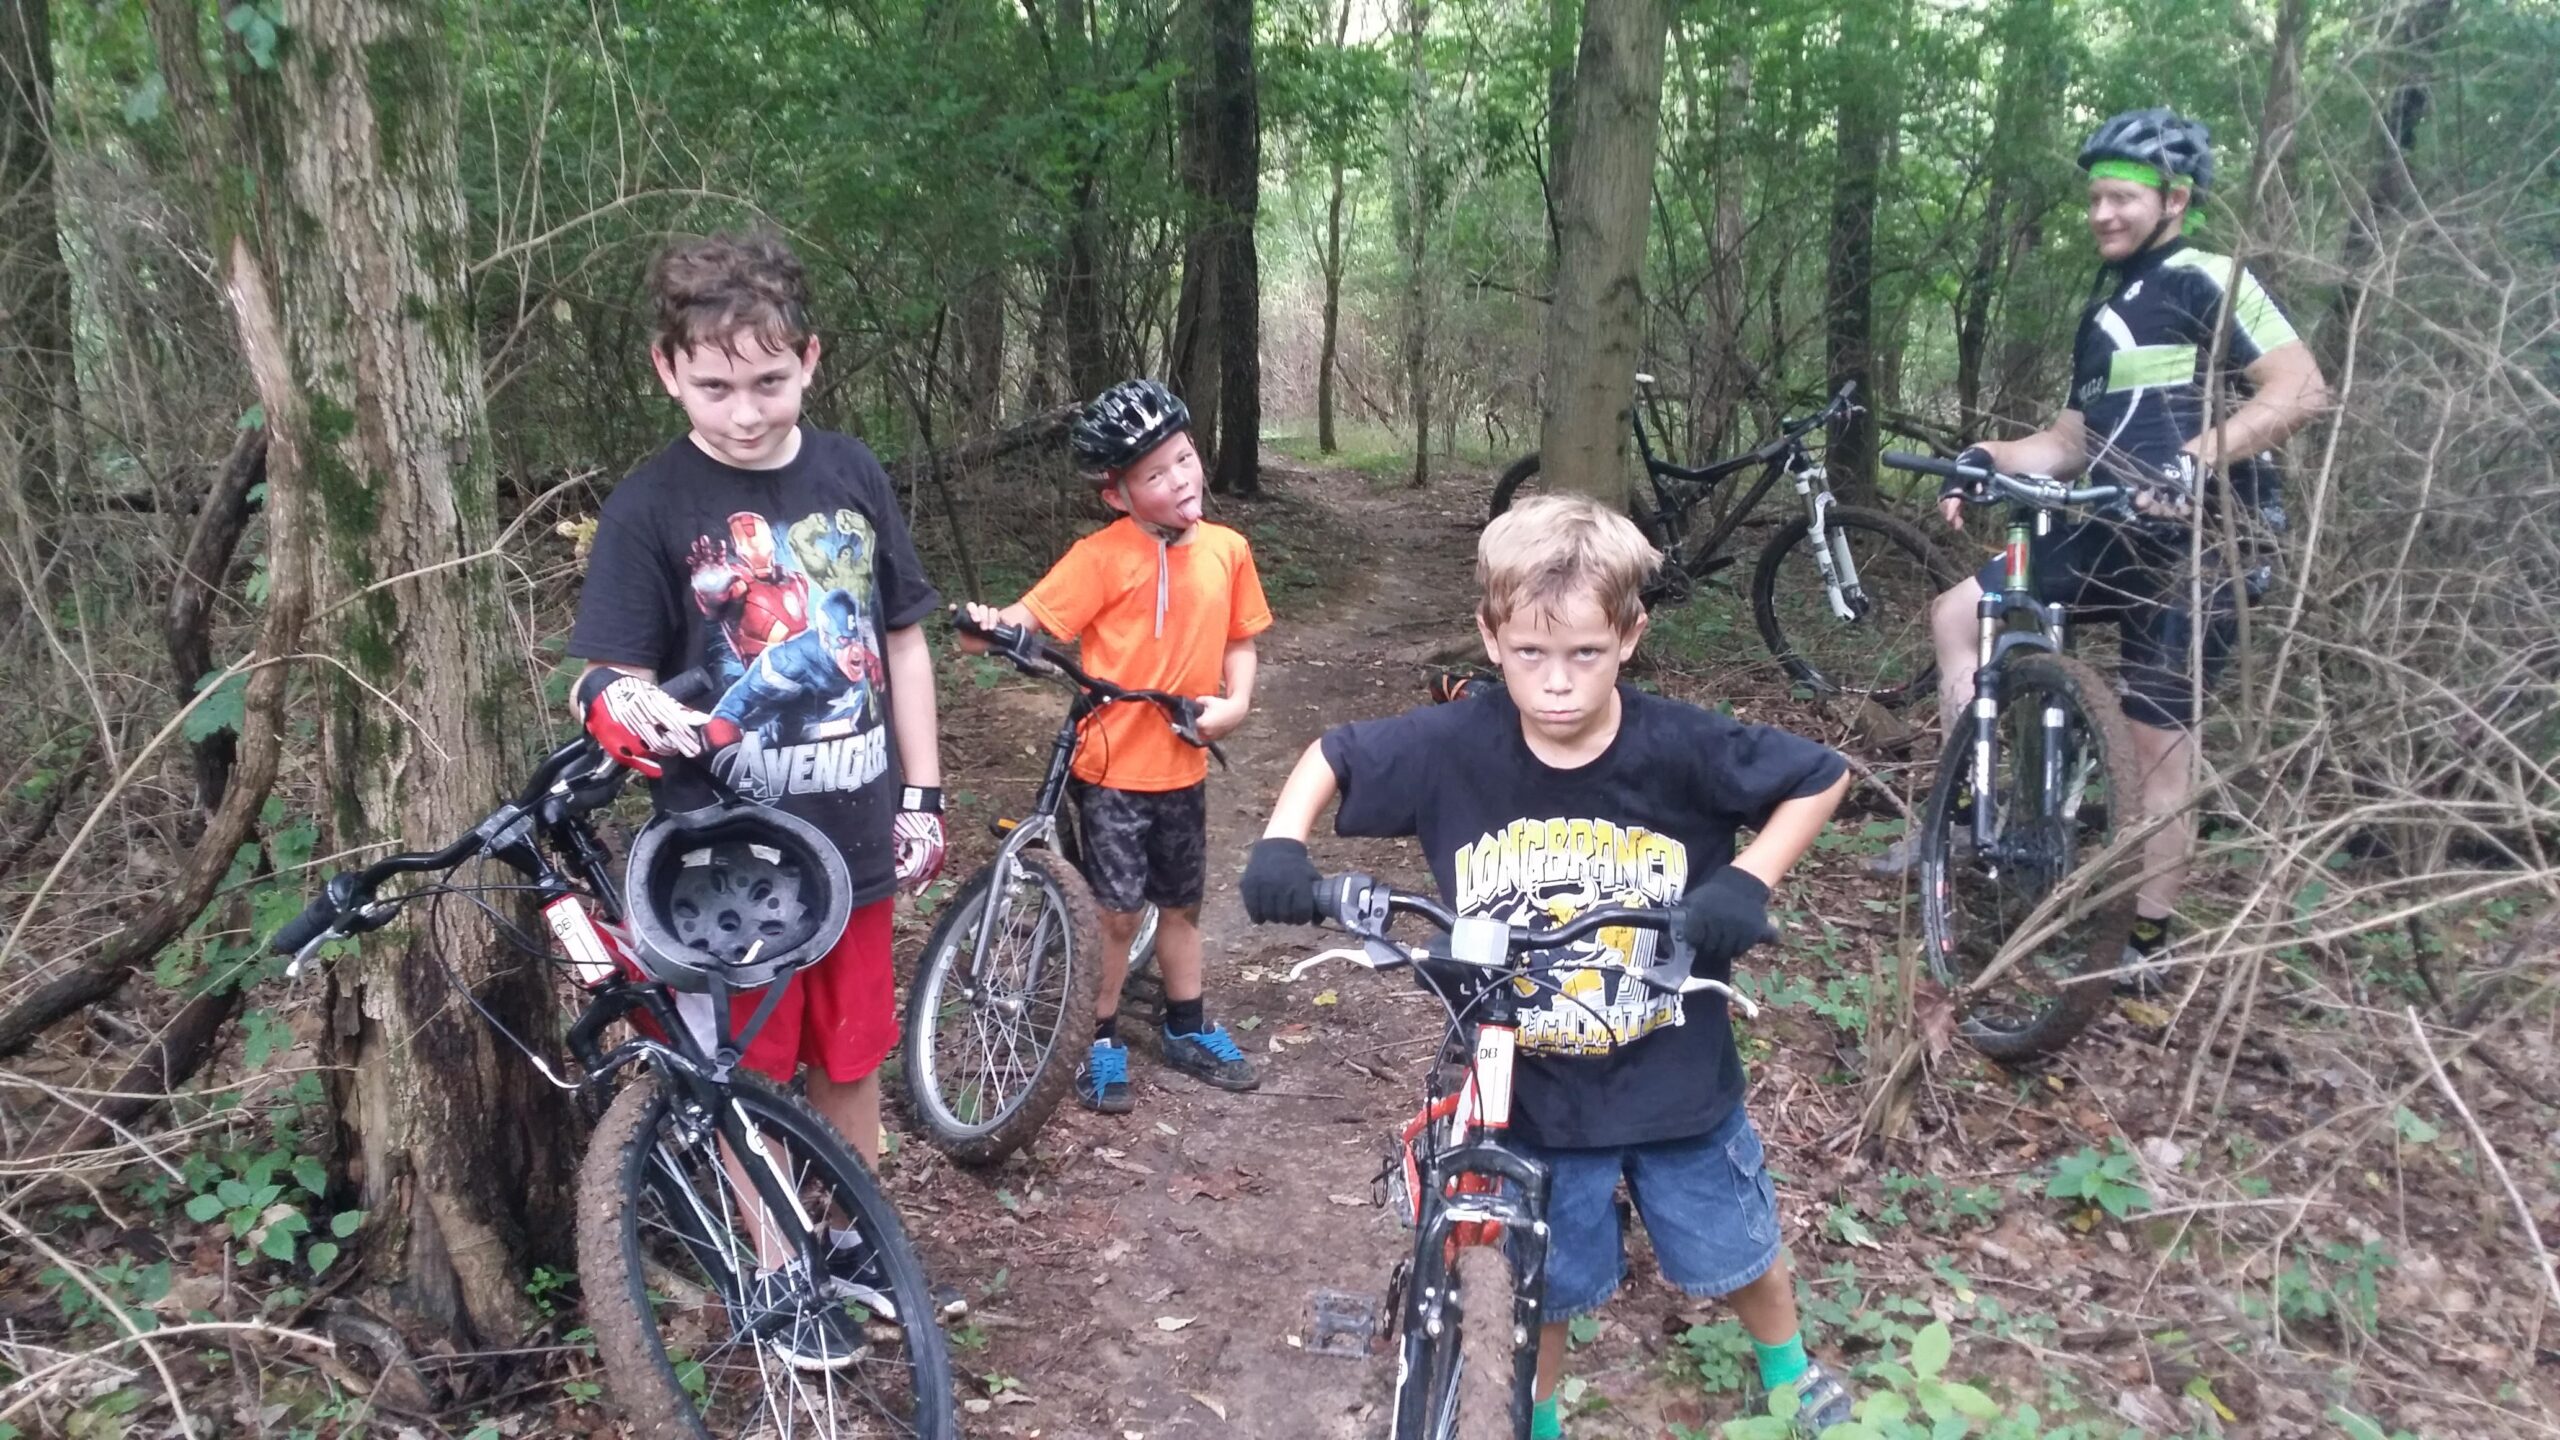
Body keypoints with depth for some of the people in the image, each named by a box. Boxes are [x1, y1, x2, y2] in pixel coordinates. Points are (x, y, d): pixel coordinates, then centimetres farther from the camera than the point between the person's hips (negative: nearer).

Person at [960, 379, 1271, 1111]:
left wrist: (1236, 701, -7)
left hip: (1183, 767, 5)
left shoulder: (1227, 549, 0)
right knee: (1119, 913, 2)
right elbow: (1033, 617, -20)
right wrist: (988, 625, -42)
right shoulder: (1104, 557, -16)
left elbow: (1239, 640, 10)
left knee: (1180, 905, 20)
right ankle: (1101, 1042, 23)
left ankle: (1189, 1029, 39)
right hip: (1113, 766, -5)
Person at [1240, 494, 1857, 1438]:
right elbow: (1332, 756, -2)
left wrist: (1747, 881, -20)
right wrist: (1282, 843, -19)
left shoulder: (1680, 748, -21)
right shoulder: (1451, 747, -19)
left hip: (1677, 1077, 1)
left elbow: (1823, 775, -7)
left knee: (1735, 1247, 24)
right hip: (1531, 1093, 0)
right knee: (1545, 1285, 18)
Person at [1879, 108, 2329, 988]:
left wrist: (2194, 460, -29)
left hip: (2194, 541, -8)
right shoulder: (2104, 315, 21)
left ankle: (2148, 942, 6)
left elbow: (2302, 389, -16)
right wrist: (1987, 459, 2)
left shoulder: (2208, 281, -5)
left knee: (2160, 741, -5)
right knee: (1957, 613, 0)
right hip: (2113, 531, 8)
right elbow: (2070, 443, 20)